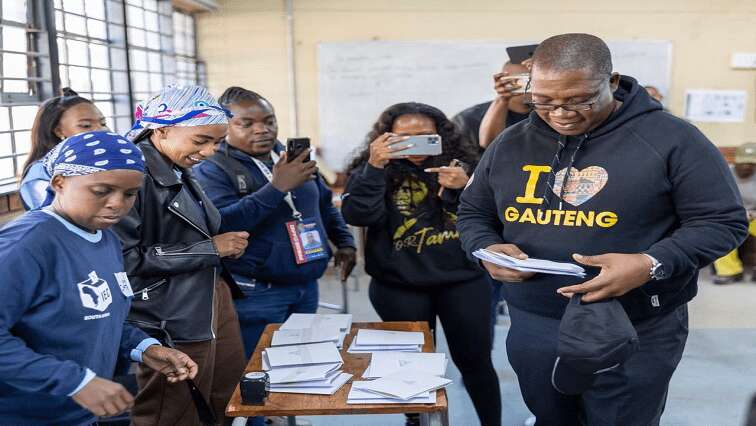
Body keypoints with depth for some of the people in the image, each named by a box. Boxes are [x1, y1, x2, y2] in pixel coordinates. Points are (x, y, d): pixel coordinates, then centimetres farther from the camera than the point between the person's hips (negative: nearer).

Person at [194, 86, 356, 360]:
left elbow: (325, 204, 22)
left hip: (307, 286, 7)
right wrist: (277, 187, -29)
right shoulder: (212, 170, -11)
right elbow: (219, 224, -28)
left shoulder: (294, 159, 10)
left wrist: (344, 241, 9)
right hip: (256, 294, -6)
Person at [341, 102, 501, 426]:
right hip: (398, 287, 0)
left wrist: (466, 188, -20)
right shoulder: (372, 171, -4)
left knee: (474, 359, 10)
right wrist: (375, 166, -26)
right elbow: (358, 216, -18)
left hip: (462, 280, 1)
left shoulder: (461, 165, 0)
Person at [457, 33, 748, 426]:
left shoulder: (671, 139, -12)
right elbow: (472, 214, 12)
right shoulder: (510, 145, 2)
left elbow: (722, 221, -10)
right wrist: (487, 249, -11)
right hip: (532, 330, 4)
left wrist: (652, 265, -26)